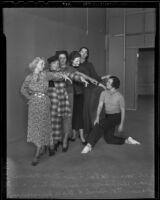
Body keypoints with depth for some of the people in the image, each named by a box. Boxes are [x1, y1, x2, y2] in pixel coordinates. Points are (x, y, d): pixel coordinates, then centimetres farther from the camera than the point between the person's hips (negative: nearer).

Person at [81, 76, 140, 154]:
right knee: (109, 139, -4)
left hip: (116, 117, -5)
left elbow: (123, 110, -6)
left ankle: (89, 145, -32)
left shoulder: (120, 96, -14)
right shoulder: (103, 93, -5)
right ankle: (127, 140, 11)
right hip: (108, 117, 6)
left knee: (99, 124, -30)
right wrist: (97, 117, -28)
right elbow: (100, 106, -12)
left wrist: (121, 124, -7)